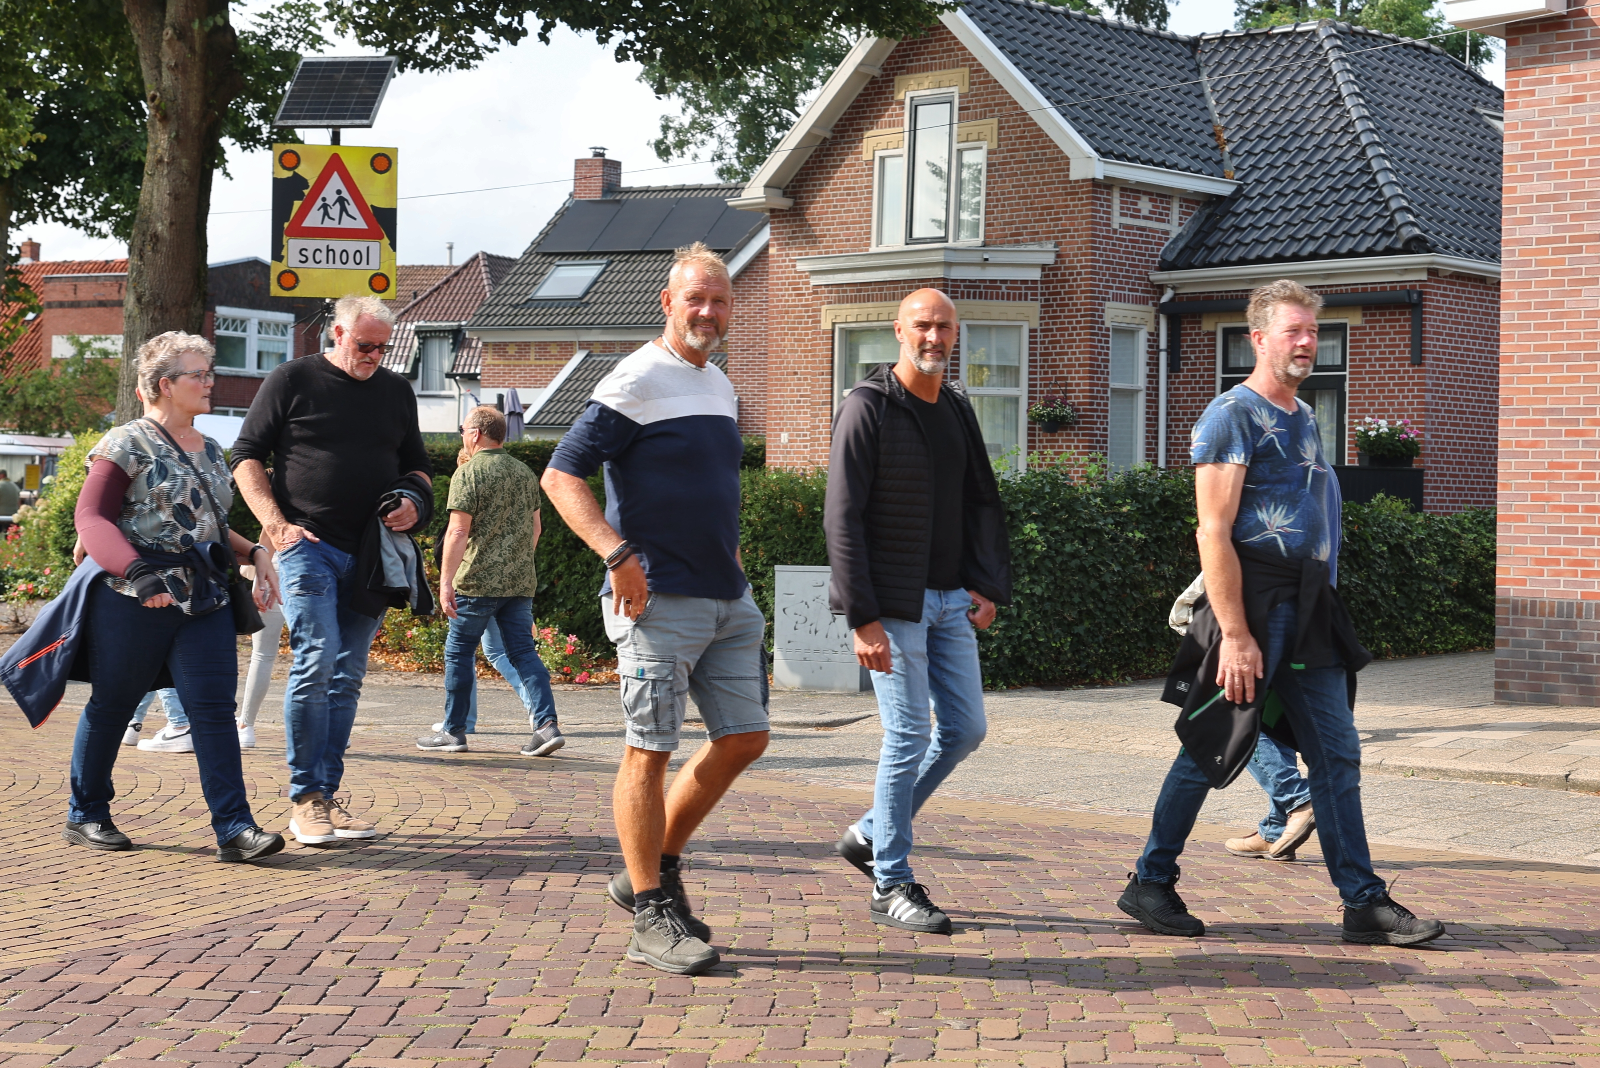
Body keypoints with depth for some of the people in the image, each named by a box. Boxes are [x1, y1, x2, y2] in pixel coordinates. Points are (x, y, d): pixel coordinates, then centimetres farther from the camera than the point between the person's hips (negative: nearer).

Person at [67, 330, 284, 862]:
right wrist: (136, 571, -26)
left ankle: (234, 828, -10)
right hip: (134, 600, -6)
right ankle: (85, 815, 23)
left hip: (205, 600, 6)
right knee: (111, 705, 8)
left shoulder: (209, 450, 18)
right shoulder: (128, 444, -5)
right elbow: (91, 516, -13)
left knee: (214, 708, -6)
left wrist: (254, 552, 10)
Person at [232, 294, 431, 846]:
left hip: (370, 553, 5)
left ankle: (328, 795, 11)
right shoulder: (292, 380, 3)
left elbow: (416, 465, 25)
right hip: (307, 544, -4)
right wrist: (276, 524, -10)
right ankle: (305, 797, -8)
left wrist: (413, 503, 2)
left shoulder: (396, 391, 16)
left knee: (348, 676, 5)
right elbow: (246, 456, 2)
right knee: (315, 661, -15)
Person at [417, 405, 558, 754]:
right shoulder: (525, 473, 12)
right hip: (521, 581, 6)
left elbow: (458, 531, -15)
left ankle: (453, 732, 10)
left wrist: (446, 581, -15)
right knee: (524, 652, 6)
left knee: (459, 652, 6)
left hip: (478, 581, -6)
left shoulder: (469, 473, -8)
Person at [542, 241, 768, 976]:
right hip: (658, 599, -9)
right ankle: (651, 916, 4)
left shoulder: (720, 386, 16)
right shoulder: (636, 383, -9)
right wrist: (616, 552, -24)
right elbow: (561, 477, -14)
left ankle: (656, 868, 24)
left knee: (743, 738, 10)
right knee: (651, 750, -3)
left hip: (727, 598, 9)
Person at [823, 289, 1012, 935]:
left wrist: (988, 586, 5)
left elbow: (983, 503, 19)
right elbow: (842, 518, -13)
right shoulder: (868, 408, -9)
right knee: (909, 737, -5)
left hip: (952, 600, 7)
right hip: (893, 605, -7)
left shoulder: (957, 409, 13)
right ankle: (890, 885, 7)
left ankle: (872, 833, 24)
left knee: (966, 729, 9)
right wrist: (862, 618, -18)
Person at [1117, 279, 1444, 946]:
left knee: (1338, 755, 5)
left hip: (1308, 608, 8)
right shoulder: (1232, 416, -9)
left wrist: (1321, 604, 18)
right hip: (1253, 599, -8)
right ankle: (1150, 885, 13)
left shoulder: (1305, 418, 18)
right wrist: (1236, 635, -21)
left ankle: (1365, 903, 8)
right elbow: (1214, 533, -16)